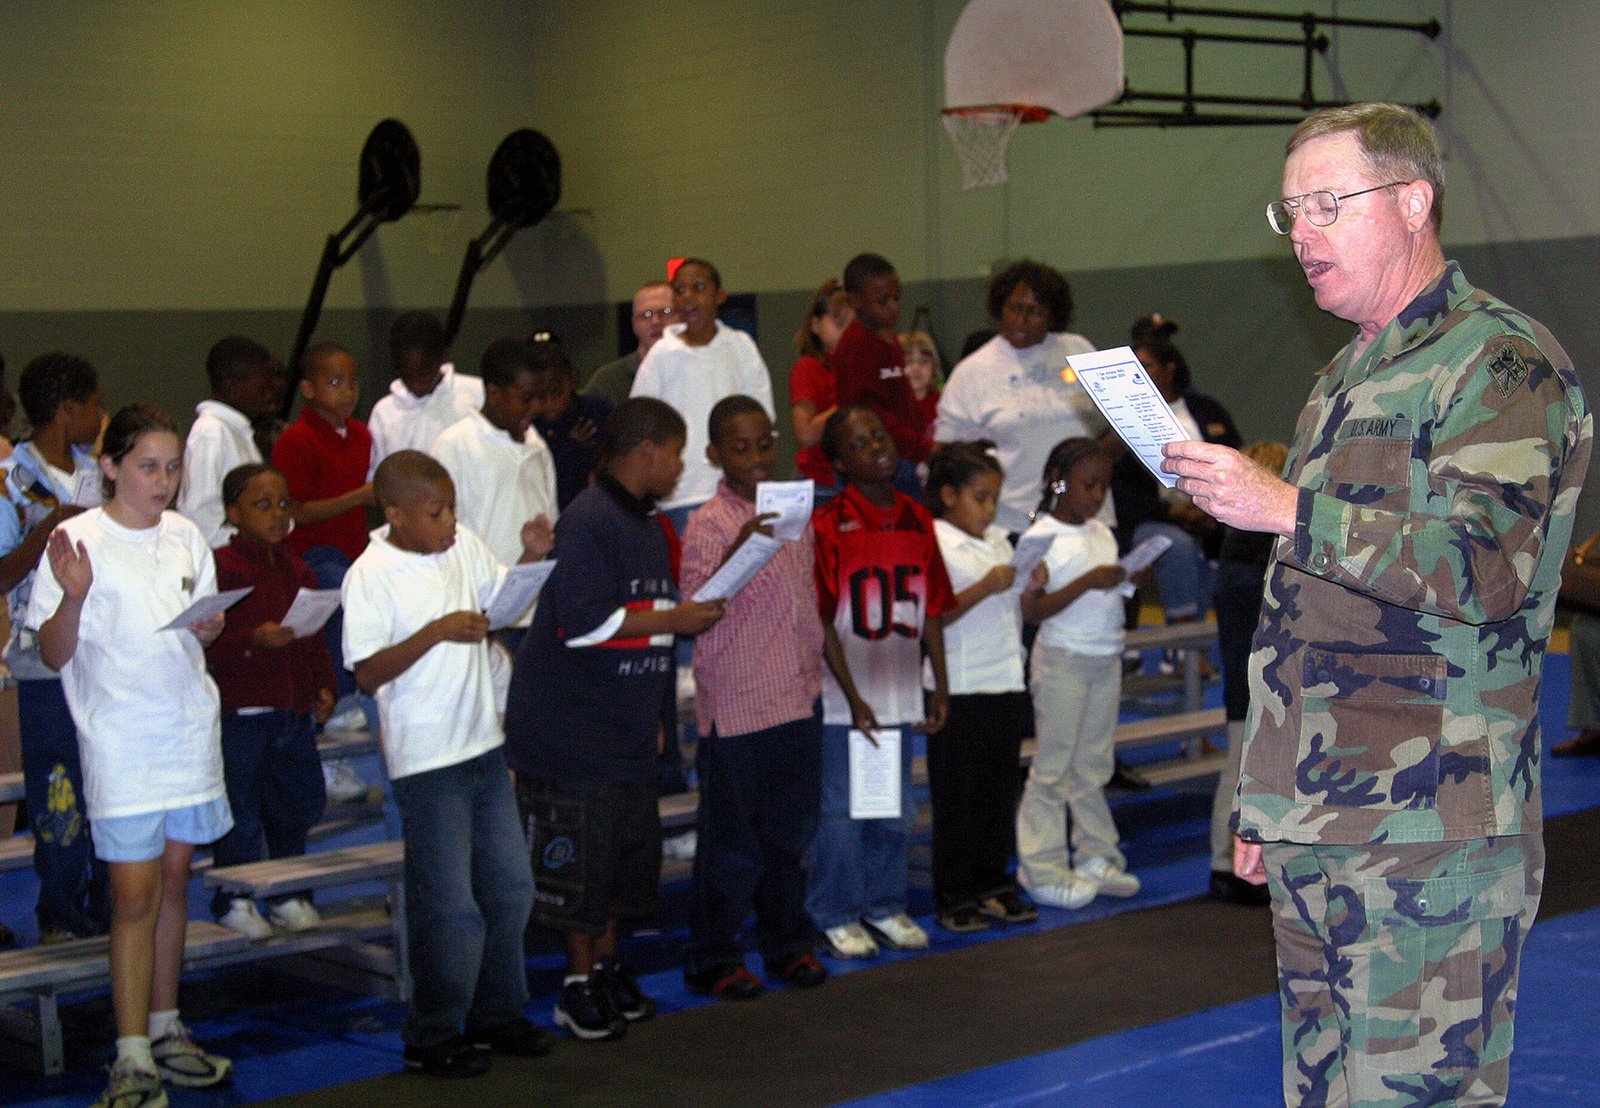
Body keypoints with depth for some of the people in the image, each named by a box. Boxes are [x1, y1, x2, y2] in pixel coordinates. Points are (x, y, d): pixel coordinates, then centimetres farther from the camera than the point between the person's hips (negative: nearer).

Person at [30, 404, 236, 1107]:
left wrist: (209, 625, -4)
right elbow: (54, 655, -8)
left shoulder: (186, 537, 8)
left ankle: (165, 1029, 22)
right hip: (119, 739, -5)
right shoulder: (78, 541, -7)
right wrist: (74, 595, -25)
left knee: (174, 877, 11)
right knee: (134, 894, -7)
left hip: (190, 728, 5)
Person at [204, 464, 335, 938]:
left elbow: (315, 637, 19)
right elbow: (205, 641, -15)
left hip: (294, 708, 7)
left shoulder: (297, 570, 14)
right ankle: (234, 899, 13)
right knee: (240, 808, -1)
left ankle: (287, 893, 27)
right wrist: (254, 639, -26)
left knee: (300, 801, 12)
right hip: (240, 711, -7)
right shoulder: (220, 567, -9)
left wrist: (324, 685, 10)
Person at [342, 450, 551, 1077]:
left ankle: (496, 1015, 30)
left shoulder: (464, 547, 4)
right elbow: (367, 674, -19)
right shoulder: (371, 577, -14)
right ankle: (432, 1038, 15)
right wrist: (438, 631, -26)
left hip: (484, 744, 7)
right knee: (449, 906, -1)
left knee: (509, 887, 15)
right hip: (426, 760, -7)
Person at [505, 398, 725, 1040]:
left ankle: (608, 969, 26)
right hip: (570, 731, -9)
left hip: (626, 729, 9)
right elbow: (583, 621, -25)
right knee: (580, 860, -2)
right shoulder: (589, 522, -16)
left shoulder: (648, 524, 15)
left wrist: (653, 715, 24)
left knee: (629, 853, 12)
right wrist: (673, 619, -17)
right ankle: (581, 985, 9)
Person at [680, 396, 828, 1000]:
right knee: (732, 843, 3)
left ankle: (788, 944, 30)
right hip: (735, 707, -6)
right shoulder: (709, 524, -11)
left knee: (790, 835, 15)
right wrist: (736, 554, -36)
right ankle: (712, 960, 15)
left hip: (799, 701, 6)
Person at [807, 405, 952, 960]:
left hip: (900, 695, 5)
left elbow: (931, 611, 10)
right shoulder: (828, 527, -11)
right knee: (840, 811, 3)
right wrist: (854, 697, -14)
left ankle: (884, 906, 29)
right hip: (843, 699, -5)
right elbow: (821, 622, -12)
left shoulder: (918, 520, 5)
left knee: (894, 810, 15)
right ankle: (836, 915, 17)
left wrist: (940, 686, 8)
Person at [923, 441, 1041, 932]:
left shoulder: (999, 541, 12)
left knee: (1000, 790, 12)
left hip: (1005, 684, 7)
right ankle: (952, 896, 9)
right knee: (957, 795, 1)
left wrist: (1033, 587, -2)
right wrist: (985, 587, -23)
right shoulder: (933, 546, -9)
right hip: (960, 689, -7)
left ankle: (993, 883, 22)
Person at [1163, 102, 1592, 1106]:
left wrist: (1289, 510, -21)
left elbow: (1487, 569, -21)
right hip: (1314, 832, 9)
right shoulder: (1344, 381, 21)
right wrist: (1265, 802, 22)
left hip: (1432, 839, -9)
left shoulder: (1502, 363, -7)